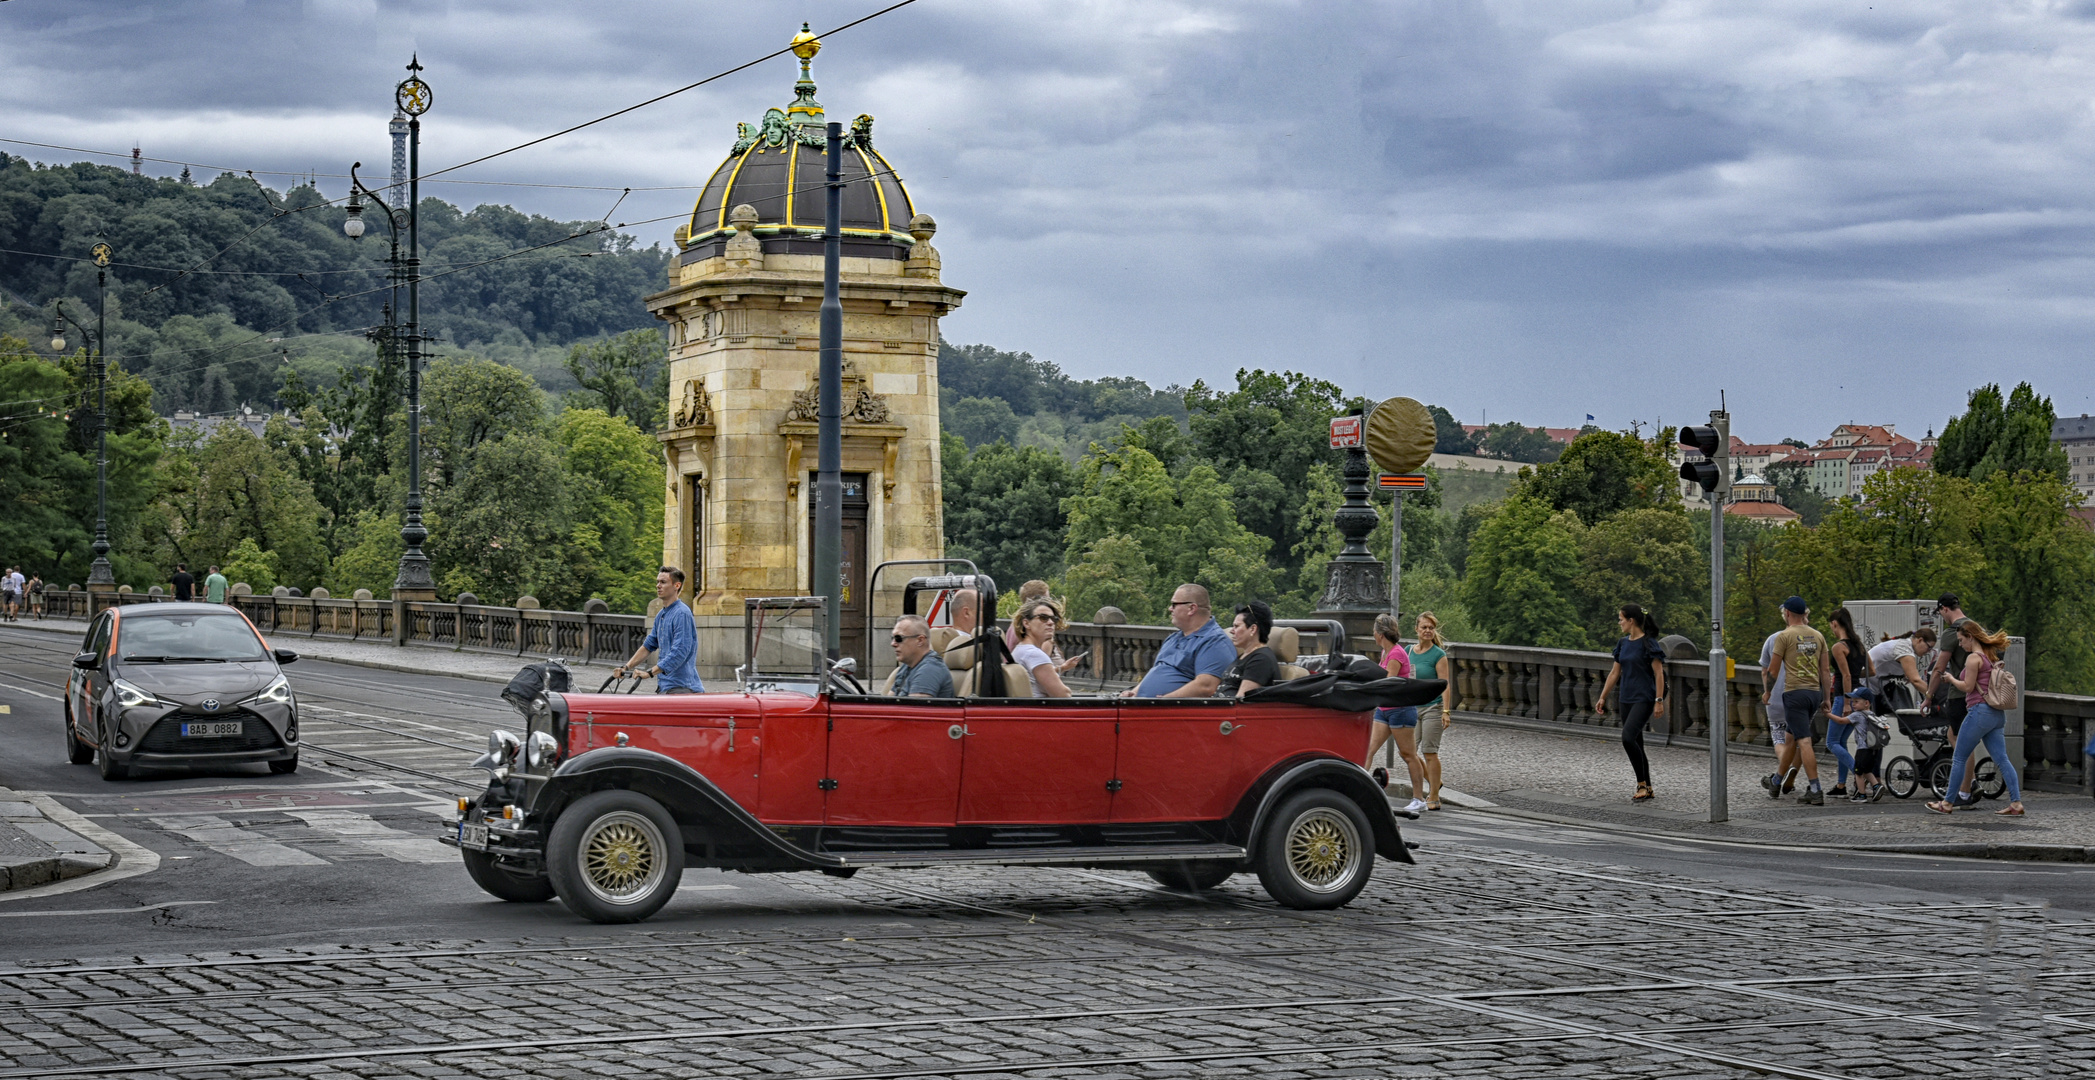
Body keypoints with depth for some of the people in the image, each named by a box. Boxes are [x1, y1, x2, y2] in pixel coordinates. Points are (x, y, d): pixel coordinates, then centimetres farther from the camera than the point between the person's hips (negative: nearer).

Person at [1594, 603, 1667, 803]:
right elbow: (1615, 673, 19)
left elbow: (1659, 673, -12)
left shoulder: (1648, 643, -10)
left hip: (1644, 699, -8)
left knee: (1628, 737, -21)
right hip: (1626, 700, 8)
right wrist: (1603, 698, 19)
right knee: (1635, 743, 9)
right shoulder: (1623, 644, 12)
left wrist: (1659, 700, -17)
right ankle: (1648, 789, 17)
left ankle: (1642, 784, -12)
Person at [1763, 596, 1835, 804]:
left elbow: (1774, 669, -1)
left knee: (1804, 742, -10)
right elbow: (1826, 670, 10)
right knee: (1791, 738, 19)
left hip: (1795, 693, -7)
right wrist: (1827, 698, 15)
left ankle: (1816, 791, -16)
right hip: (1814, 692, 7)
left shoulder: (1784, 636, -6)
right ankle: (1777, 782, 32)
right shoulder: (1818, 636, 11)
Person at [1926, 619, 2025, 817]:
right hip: (1997, 714, 9)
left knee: (1959, 758, 2)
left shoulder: (1973, 658, -9)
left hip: (1980, 711, -9)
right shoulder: (1990, 657, 18)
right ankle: (2016, 803, -6)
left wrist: (1952, 679, 4)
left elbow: (1968, 687, -12)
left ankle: (1947, 803, 7)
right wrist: (1954, 679, 19)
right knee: (2002, 759, 3)